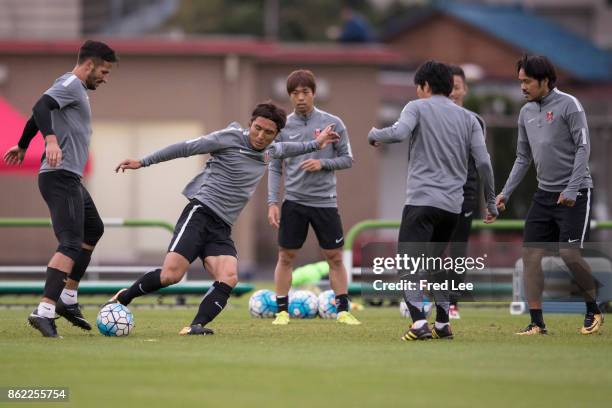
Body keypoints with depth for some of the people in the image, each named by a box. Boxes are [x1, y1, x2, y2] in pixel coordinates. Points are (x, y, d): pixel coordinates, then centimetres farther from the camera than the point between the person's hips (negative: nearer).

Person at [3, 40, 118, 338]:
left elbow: (37, 117, 33)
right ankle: (44, 311, -28)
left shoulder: (75, 88, 21)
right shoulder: (70, 84, -9)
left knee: (93, 230, 24)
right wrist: (51, 139, -43)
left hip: (70, 179, 11)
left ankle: (67, 299, 24)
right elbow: (41, 108, -27)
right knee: (71, 244, -18)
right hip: (61, 177, -11)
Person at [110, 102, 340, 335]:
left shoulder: (269, 152, 18)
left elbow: (285, 149, 45)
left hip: (222, 229, 6)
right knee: (170, 275, -21)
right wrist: (143, 162, -3)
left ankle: (196, 327, -29)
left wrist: (315, 144, 45)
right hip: (199, 213, -6)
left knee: (229, 279, -22)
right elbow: (185, 148, -2)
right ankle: (123, 298, 3)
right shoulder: (231, 138, -3)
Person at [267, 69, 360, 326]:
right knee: (285, 257, 1)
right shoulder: (283, 127, 2)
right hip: (294, 201, 0)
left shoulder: (332, 123, 0)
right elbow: (275, 168, 6)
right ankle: (282, 311, 9)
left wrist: (322, 163, -14)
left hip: (325, 201, 0)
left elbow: (347, 159, 3)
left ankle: (343, 311, 9)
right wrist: (272, 202, -2)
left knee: (335, 258, 2)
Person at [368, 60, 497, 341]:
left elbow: (399, 133, -17)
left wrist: (374, 135, 3)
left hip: (422, 200, -6)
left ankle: (419, 323, -23)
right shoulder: (468, 118, 15)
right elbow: (483, 162, 7)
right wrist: (491, 202, 15)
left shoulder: (418, 108, 3)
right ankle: (442, 324, 18)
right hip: (453, 205, 6)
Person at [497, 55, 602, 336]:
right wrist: (506, 192, 8)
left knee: (569, 253, -14)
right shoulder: (526, 112, 10)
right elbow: (523, 158, 17)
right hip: (545, 193, 7)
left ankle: (593, 310, 8)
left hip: (575, 193, -7)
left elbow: (583, 147, -13)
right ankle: (537, 322, 0)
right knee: (530, 254, -3)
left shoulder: (568, 105, -9)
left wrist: (572, 189, -20)